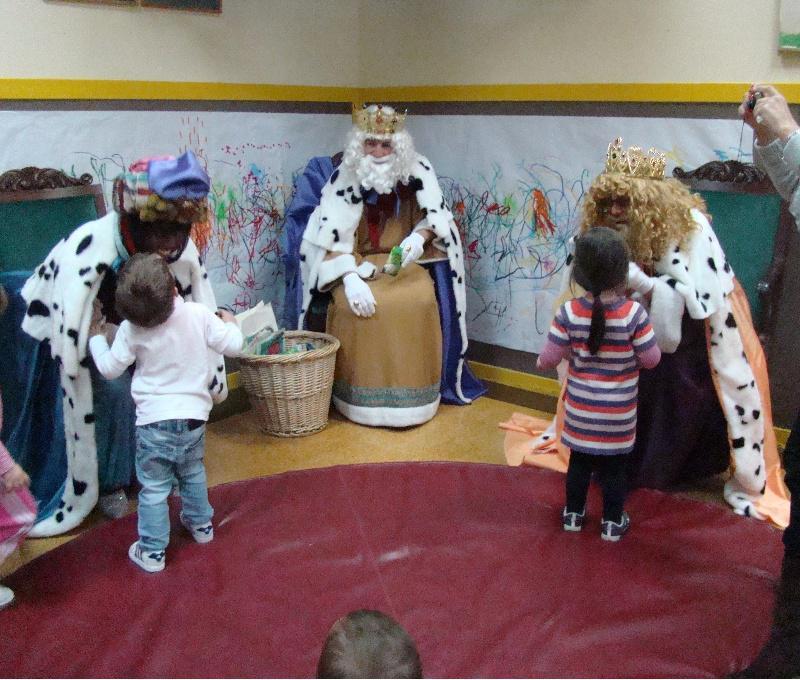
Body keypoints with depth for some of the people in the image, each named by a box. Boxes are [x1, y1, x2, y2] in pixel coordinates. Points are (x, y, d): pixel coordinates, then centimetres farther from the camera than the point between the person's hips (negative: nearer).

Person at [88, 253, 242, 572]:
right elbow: (232, 346, -4)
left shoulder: (130, 330, -13)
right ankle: (200, 523, 44)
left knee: (154, 488, 9)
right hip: (194, 416, 3)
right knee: (193, 474, 26)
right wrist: (230, 322, 17)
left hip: (154, 421, -3)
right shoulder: (199, 315, -12)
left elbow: (109, 368, -1)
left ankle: (151, 552, 17)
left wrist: (95, 334, 14)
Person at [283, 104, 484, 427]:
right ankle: (358, 397, -13)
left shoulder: (417, 170, -4)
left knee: (419, 300, -28)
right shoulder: (344, 175, -9)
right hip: (355, 261, -1)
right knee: (350, 304, -30)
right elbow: (332, 235, -16)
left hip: (405, 258, 1)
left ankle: (412, 395, -12)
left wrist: (420, 236, -30)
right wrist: (350, 278, -32)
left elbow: (436, 215, -5)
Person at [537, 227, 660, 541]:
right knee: (614, 466, 16)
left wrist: (556, 355, 10)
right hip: (618, 411, -1)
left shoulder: (568, 312, -17)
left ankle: (573, 514, 35)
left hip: (580, 408, 1)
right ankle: (612, 522, 29)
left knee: (579, 461, 19)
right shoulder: (634, 313, -20)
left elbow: (548, 359, -12)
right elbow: (651, 358, -11)